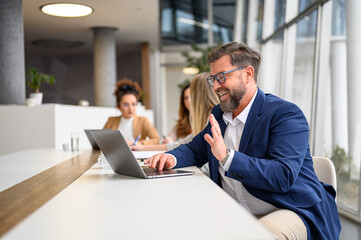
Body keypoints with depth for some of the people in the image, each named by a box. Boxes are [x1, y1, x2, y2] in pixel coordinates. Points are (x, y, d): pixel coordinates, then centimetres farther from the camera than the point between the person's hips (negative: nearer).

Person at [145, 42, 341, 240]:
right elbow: (196, 149, 19)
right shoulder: (218, 114, 11)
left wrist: (227, 157, -33)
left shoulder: (286, 114, -14)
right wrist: (173, 157, -5)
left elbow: (284, 176, -25)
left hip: (289, 211, -6)